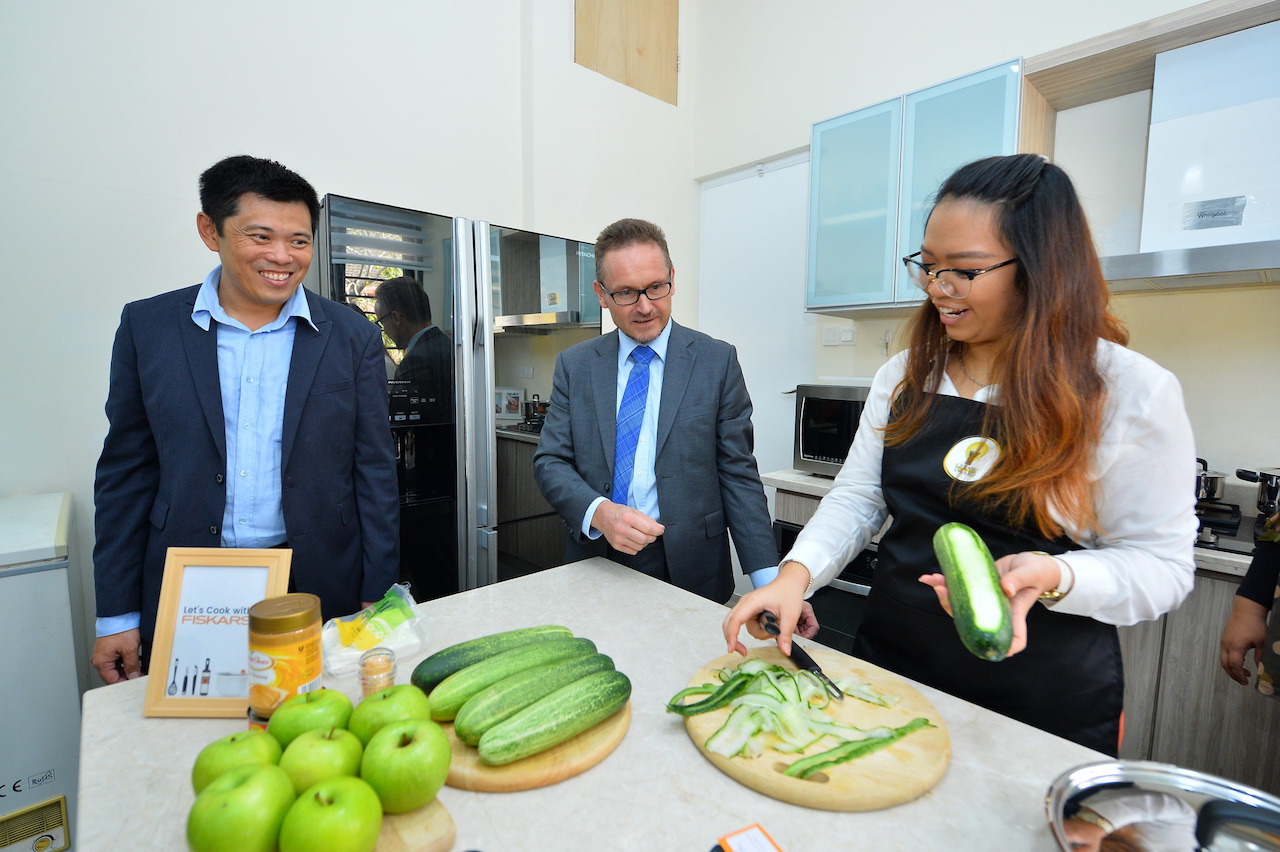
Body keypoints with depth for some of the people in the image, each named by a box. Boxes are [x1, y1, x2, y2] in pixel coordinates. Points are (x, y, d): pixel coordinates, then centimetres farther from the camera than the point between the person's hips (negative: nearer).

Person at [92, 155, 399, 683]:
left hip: (321, 593, -1)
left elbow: (374, 474, -2)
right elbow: (125, 473, 5)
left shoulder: (353, 337, -2)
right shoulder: (147, 326, 2)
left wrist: (377, 604, -4)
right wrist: (117, 614, 4)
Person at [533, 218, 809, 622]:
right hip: (596, 562, 2)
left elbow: (738, 473, -5)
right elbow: (550, 461, 0)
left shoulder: (717, 360, -3)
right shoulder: (574, 365, 3)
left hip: (691, 571, -1)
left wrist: (769, 581, -13)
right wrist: (598, 512, -20)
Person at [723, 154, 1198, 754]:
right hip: (890, 664, 4)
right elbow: (856, 499, -2)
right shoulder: (905, 377, -1)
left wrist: (1051, 575, -28)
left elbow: (1160, 563, -8)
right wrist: (797, 572, -18)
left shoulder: (1132, 391, -12)